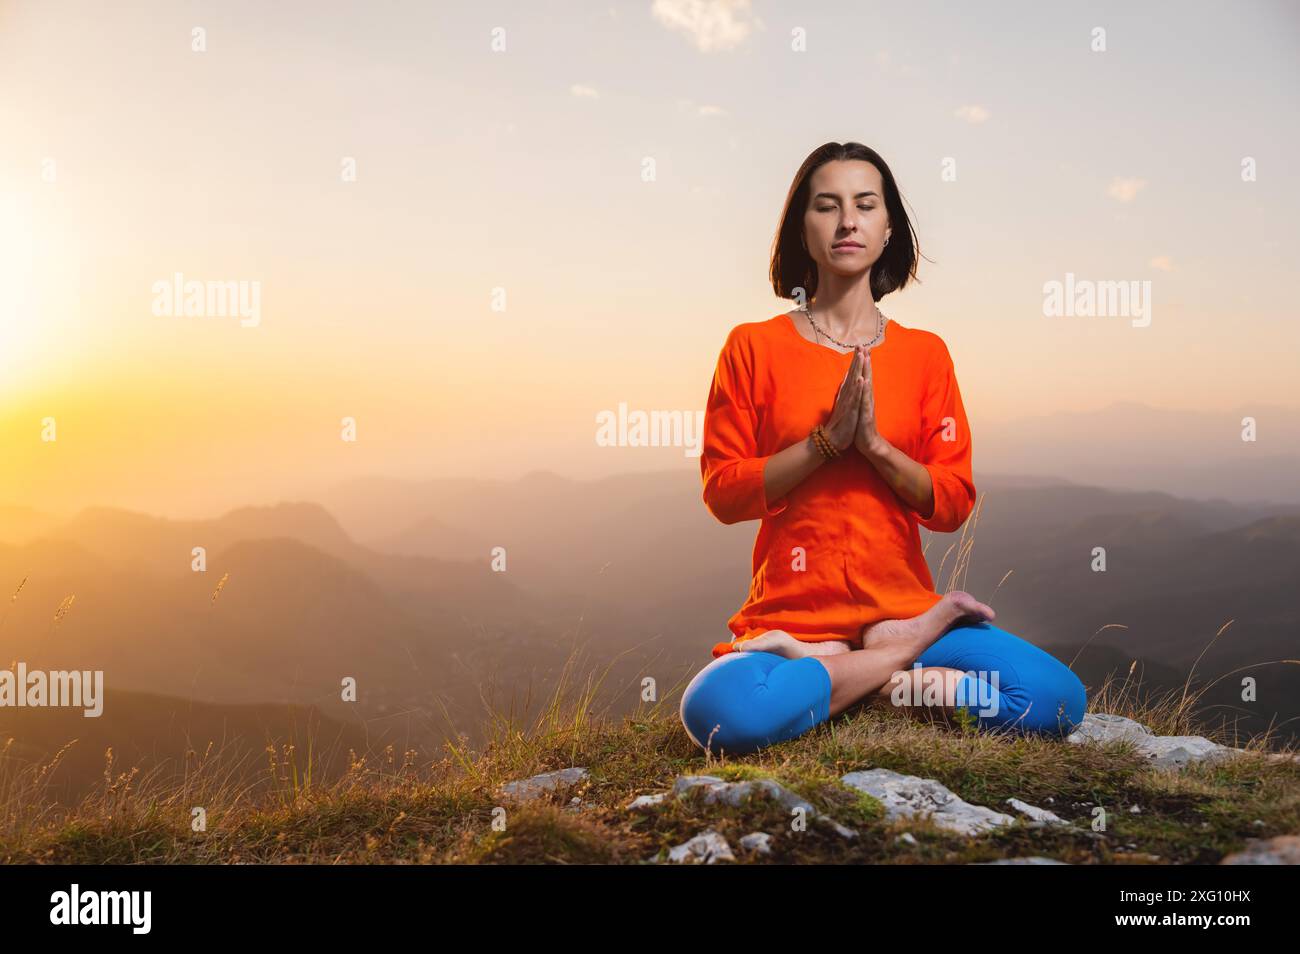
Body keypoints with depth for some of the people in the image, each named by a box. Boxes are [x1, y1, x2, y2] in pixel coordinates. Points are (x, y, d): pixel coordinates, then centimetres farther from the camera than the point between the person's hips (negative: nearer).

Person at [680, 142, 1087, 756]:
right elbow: (721, 492, -3)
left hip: (903, 605, 3)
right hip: (790, 611, -2)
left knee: (1058, 700, -19)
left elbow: (953, 504, 3)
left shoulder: (925, 353, 9)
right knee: (720, 712, -35)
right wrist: (826, 440, -14)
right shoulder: (754, 346, 3)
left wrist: (874, 442, -14)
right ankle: (908, 661, -12)